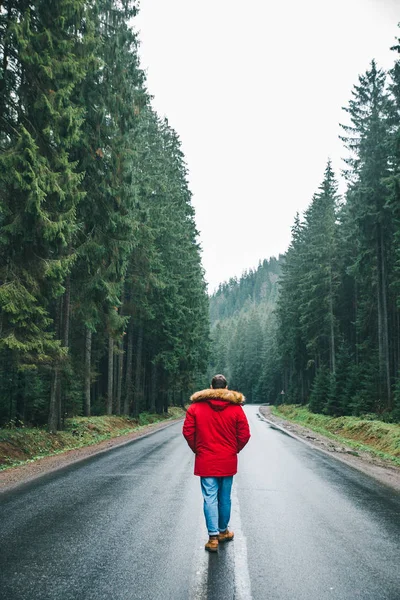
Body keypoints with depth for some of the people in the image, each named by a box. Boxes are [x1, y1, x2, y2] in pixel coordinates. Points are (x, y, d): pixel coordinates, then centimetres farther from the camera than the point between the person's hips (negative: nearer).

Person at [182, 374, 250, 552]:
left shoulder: (196, 407, -4)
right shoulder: (236, 408, -3)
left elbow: (187, 432, -5)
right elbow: (245, 435, -4)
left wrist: (197, 449, 9)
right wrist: (235, 450, 11)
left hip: (206, 461, -1)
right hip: (228, 461, 1)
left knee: (210, 498, 2)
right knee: (225, 498, 15)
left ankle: (213, 537, 0)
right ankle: (223, 531, 30)